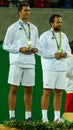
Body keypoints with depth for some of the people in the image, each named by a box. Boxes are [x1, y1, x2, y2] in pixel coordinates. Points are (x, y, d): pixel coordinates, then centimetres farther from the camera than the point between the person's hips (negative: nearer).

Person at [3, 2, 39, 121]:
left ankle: (28, 116, 10)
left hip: (30, 63, 4)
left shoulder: (34, 28, 14)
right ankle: (12, 116, 1)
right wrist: (20, 49, -14)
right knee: (13, 89, -2)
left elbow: (37, 44, 21)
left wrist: (35, 49, -2)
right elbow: (6, 45, -2)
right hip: (16, 62, -4)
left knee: (29, 90, 5)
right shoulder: (13, 28, 0)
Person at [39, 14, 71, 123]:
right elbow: (41, 50, -10)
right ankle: (44, 117, -4)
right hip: (49, 68, -5)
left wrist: (65, 54, -5)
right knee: (47, 92, -6)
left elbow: (68, 50, 18)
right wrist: (54, 54, -18)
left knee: (59, 93, 5)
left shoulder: (64, 36, 16)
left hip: (61, 68, 6)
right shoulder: (45, 36, -2)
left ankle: (57, 117, 8)